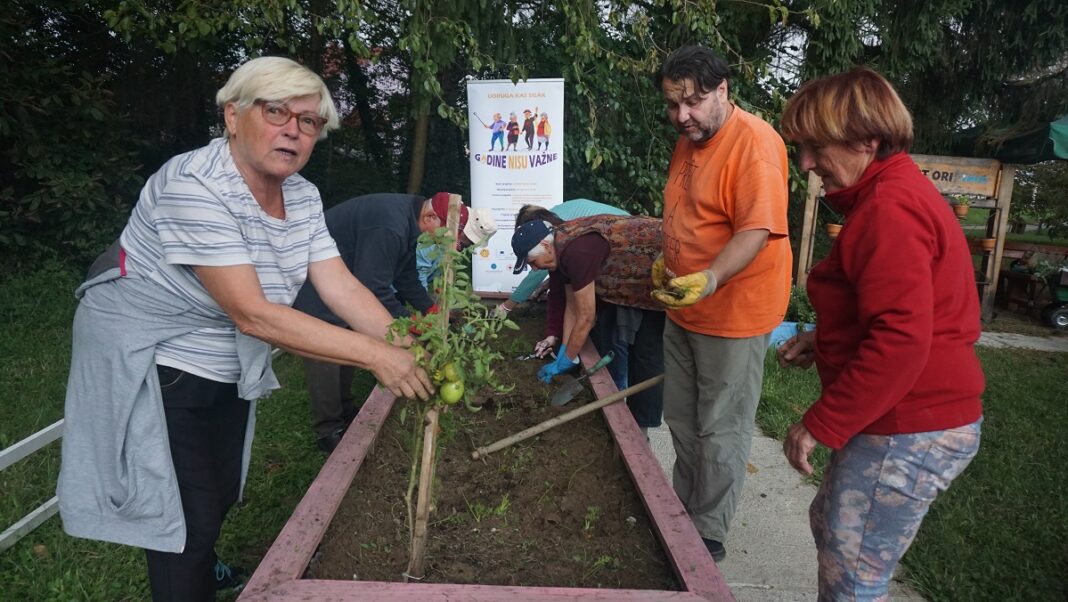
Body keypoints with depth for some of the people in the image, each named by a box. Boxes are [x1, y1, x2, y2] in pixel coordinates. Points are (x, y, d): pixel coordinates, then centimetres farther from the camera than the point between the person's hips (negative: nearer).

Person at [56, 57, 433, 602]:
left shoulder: (303, 196, -5)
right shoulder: (194, 187, -29)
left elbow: (341, 287, -11)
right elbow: (253, 313, -34)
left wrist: (408, 351, -25)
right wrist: (375, 356, -36)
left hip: (227, 368, 8)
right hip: (151, 367, -7)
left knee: (221, 494, 23)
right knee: (190, 515, 0)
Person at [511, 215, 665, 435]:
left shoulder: (577, 250, -32)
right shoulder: (562, 249, -3)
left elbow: (585, 317, -27)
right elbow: (572, 306, 1)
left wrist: (565, 361, -15)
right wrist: (564, 351, -1)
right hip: (629, 282, 9)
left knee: (647, 357, -5)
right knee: (604, 336, 12)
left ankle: (639, 429, 6)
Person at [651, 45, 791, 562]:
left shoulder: (755, 142, -19)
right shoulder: (687, 140, 9)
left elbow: (758, 229, -28)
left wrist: (709, 279, -40)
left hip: (733, 313, -9)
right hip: (682, 308, 9)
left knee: (720, 431, 4)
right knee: (680, 420, 19)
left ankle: (708, 534, 22)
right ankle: (683, 509, 38)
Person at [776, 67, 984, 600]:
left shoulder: (889, 207, -21)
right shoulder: (897, 192, 13)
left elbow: (902, 341, -28)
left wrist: (820, 425, -21)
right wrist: (824, 340, 10)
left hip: (908, 432, -11)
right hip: (913, 418, 11)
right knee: (829, 523, 25)